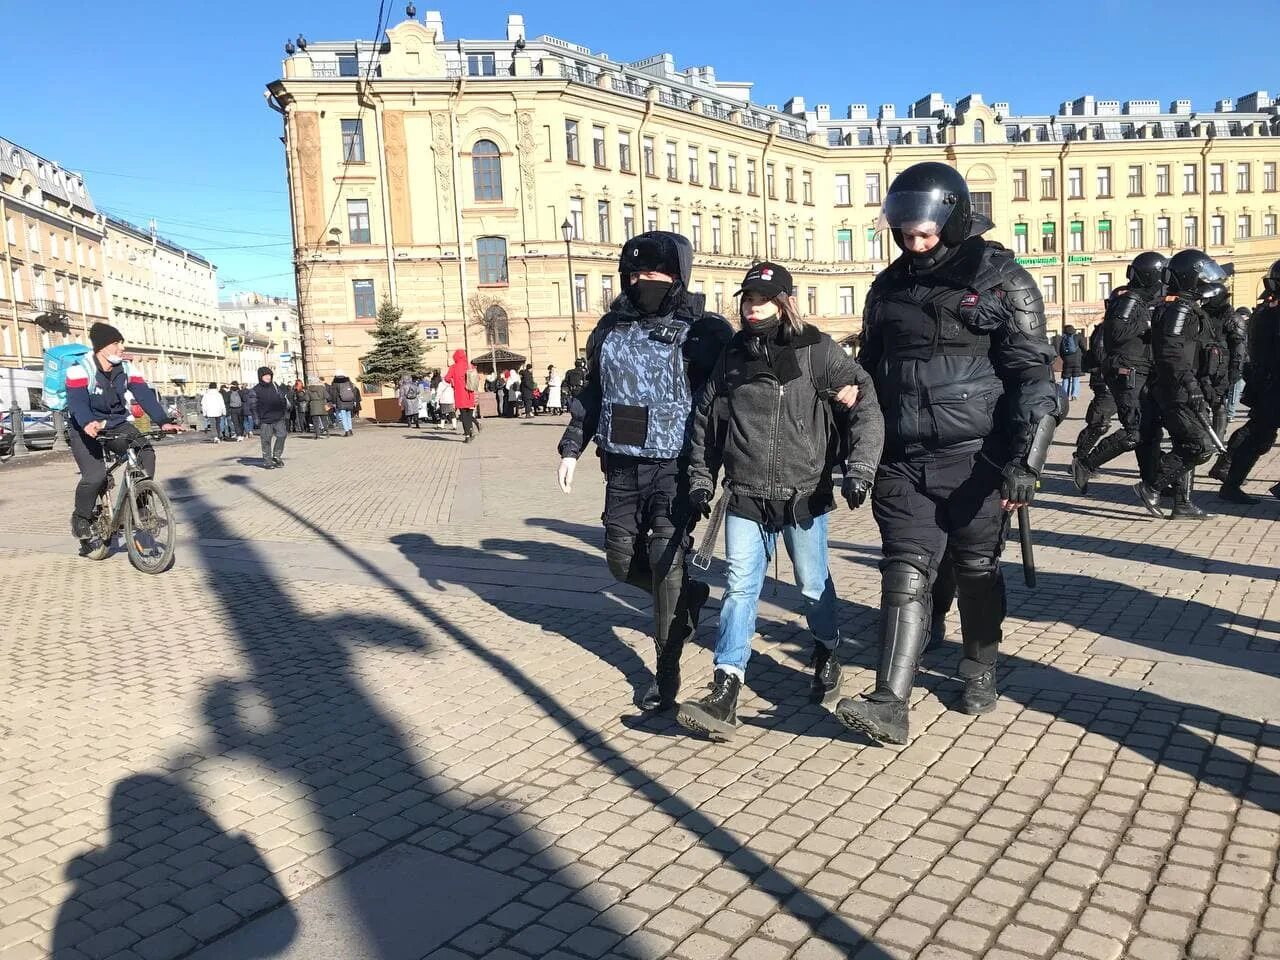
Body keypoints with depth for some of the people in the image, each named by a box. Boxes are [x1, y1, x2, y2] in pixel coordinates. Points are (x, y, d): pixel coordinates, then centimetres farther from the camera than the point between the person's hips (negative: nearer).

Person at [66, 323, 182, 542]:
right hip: (86, 429, -4)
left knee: (146, 452, -23)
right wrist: (88, 424, -53)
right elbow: (77, 401, -32)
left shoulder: (126, 370, -5)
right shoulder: (80, 370, -18)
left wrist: (163, 422, -32)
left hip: (118, 426, 4)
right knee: (95, 476, -24)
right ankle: (81, 518, 5)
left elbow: (145, 395, -16)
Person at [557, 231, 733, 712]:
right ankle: (691, 596, 37)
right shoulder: (612, 328, 8)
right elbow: (592, 393, 16)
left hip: (676, 468, -5)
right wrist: (571, 449, 11)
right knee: (623, 559, 10)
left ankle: (667, 672, 9)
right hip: (622, 466, 6)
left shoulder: (702, 332, -7)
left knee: (666, 561, -6)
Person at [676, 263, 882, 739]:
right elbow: (705, 416, 17)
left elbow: (865, 404, -6)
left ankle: (827, 652, 41)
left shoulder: (816, 350, -4)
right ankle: (725, 693, -4)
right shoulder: (733, 355, 7)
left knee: (813, 584, 12)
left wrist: (859, 469, -15)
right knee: (740, 588, -3)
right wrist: (701, 478, 15)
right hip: (745, 496, 2)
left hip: (803, 494, -2)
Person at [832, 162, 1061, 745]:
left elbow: (1033, 375, -9)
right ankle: (891, 704, -9)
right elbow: (868, 373, 18)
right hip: (904, 459, 3)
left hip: (975, 457, -3)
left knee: (977, 569, 11)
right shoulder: (888, 288, 11)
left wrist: (1026, 461, -19)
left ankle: (980, 671, 34)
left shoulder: (1003, 281, -4)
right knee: (906, 574, -5)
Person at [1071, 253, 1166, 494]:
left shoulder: (1146, 301, 19)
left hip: (1141, 375, 10)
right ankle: (1085, 463, -9)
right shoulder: (1129, 299, -12)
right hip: (1127, 374, -10)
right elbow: (1116, 331, -27)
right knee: (1135, 433, -16)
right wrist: (1145, 324, -19)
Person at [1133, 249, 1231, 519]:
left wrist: (1203, 392, 28)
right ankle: (1150, 488, -6)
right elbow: (1171, 355, -25)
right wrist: (1192, 387, -27)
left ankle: (1182, 504, 17)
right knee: (1200, 447, -11)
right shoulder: (1180, 309, -14)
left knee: (1185, 448, 12)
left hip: (1182, 393, 11)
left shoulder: (1188, 309, 19)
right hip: (1178, 394, -11)